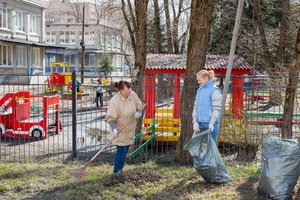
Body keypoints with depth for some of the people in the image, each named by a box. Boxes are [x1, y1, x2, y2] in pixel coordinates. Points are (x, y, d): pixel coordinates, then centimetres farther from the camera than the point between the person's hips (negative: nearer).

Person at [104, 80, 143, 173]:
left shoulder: (133, 95, -5)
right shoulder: (114, 101, -23)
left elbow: (140, 106, 10)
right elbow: (110, 118, -22)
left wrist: (139, 113, -11)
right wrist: (114, 129, -35)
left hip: (130, 130, 7)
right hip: (120, 131, -7)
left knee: (125, 150, 15)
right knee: (121, 150, -6)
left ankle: (119, 170, 29)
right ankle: (116, 173, 8)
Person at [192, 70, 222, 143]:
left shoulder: (214, 90, -7)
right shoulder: (199, 90, 15)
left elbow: (216, 109, -12)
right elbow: (196, 107, 13)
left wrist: (211, 123, -20)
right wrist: (195, 122, 2)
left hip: (210, 124, -7)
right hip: (200, 124, 7)